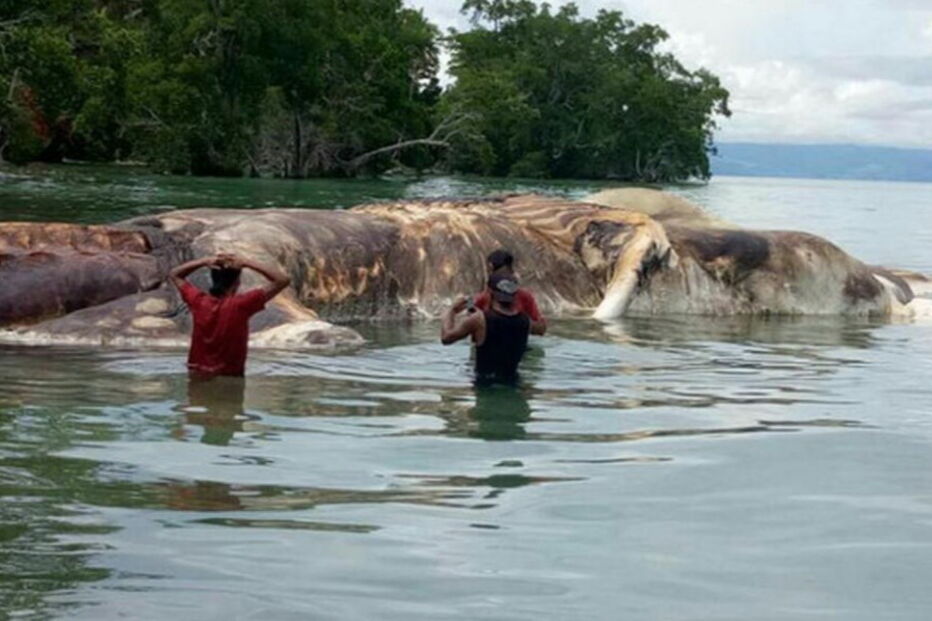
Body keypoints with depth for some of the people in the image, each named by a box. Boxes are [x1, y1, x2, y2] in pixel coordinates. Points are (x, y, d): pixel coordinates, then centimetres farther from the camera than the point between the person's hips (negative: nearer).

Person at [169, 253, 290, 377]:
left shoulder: (199, 302, -4)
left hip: (198, 377, 4)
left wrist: (204, 261, -1)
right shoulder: (240, 305, -16)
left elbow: (175, 275, 14)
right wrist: (246, 264, -12)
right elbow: (283, 280, -14)